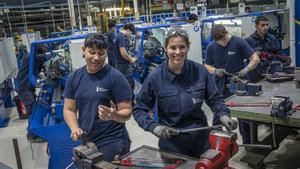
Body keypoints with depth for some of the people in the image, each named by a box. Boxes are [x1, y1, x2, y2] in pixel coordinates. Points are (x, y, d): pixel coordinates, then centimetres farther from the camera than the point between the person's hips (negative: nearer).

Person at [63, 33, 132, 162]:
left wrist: (114, 115, -33)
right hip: (85, 142, 5)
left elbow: (127, 112, -12)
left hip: (112, 143, -4)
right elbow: (69, 110, 6)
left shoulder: (115, 77, -12)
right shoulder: (74, 77, 2)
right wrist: (74, 129, -12)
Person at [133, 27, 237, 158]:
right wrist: (154, 127, -21)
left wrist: (224, 115, -16)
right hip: (171, 141, -1)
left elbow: (215, 99, 2)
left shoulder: (200, 71, -10)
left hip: (200, 138, 2)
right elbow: (139, 110, -6)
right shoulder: (155, 77, -14)